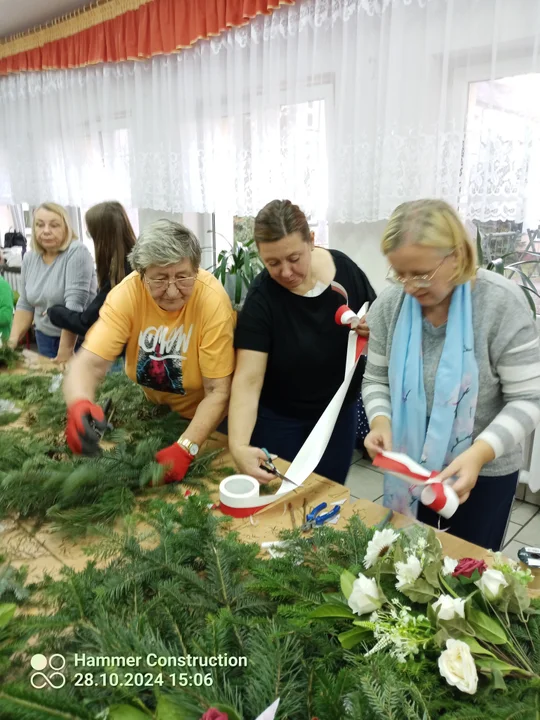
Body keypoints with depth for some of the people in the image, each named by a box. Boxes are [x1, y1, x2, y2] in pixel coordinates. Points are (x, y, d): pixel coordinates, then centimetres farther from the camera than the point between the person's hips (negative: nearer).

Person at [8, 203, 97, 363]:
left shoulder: (76, 252, -17)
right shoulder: (30, 258, 4)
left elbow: (75, 303, -23)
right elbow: (25, 304, 9)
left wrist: (66, 350, -26)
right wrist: (13, 340, -2)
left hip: (78, 338, -6)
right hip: (44, 338, 6)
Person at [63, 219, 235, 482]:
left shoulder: (212, 300, -30)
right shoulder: (128, 293, -24)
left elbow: (217, 391, -26)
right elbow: (89, 363, -28)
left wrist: (185, 447, -38)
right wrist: (79, 405, -50)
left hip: (200, 417, -2)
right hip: (150, 408, 3)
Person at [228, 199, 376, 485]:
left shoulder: (344, 268, -13)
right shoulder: (261, 298, -23)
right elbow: (248, 380, -28)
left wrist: (374, 328, -21)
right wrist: (238, 445, -43)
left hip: (340, 413, 3)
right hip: (280, 421, -3)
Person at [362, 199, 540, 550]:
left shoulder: (502, 303, -19)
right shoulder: (389, 305, -9)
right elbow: (377, 380, 1)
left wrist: (479, 453, -31)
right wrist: (381, 422, -19)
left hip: (483, 475, -2)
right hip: (409, 471, 3)